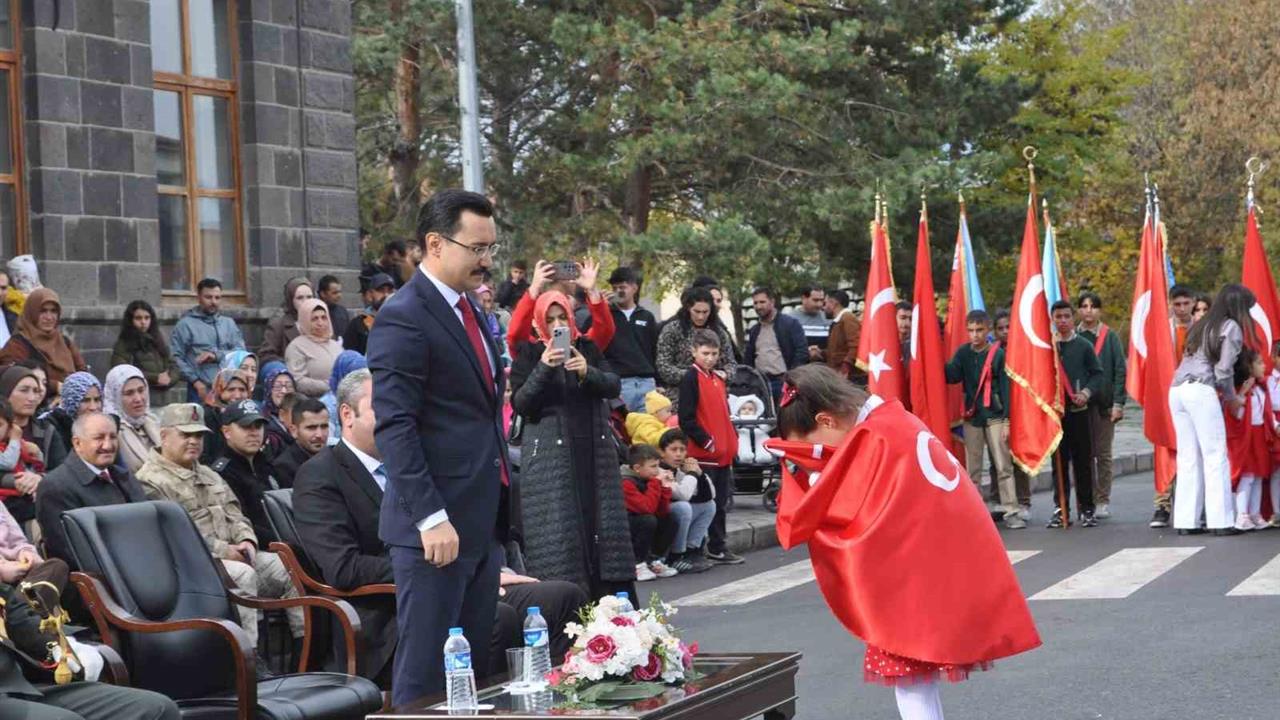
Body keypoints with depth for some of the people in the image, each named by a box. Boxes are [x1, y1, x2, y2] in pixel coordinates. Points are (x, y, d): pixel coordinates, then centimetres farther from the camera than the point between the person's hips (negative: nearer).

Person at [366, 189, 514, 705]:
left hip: (484, 522, 9)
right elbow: (395, 427, -17)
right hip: (437, 525, -9)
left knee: (475, 668, 11)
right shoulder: (403, 318, -12)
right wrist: (430, 517, -22)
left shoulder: (469, 310, 17)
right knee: (426, 673, -4)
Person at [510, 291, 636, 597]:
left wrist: (588, 372, -18)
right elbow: (519, 403, -6)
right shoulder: (529, 353, 3)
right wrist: (543, 369, -19)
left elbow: (613, 386, 1)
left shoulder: (587, 348, 12)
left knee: (601, 523, 1)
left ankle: (607, 602, 5)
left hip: (595, 451, 3)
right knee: (557, 531, -7)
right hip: (550, 454, -3)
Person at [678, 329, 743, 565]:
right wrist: (707, 441, -17)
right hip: (703, 453, -8)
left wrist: (731, 442, 12)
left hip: (723, 452, 8)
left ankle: (718, 547, 20)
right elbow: (686, 419, -15)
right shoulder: (691, 378, -9)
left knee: (720, 501, 13)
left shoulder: (717, 378, 15)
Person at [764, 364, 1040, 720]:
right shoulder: (896, 423, 12)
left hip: (917, 579, -9)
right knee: (919, 671, 16)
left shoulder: (873, 439, -15)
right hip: (947, 569, 9)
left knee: (909, 673, -2)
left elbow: (852, 522, -13)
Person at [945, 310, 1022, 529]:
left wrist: (1007, 420, -8)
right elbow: (952, 376, -7)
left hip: (995, 417, -3)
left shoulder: (998, 354, -3)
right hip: (971, 418, 3)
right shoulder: (963, 353, 6)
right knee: (972, 469, 5)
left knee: (1004, 467, -4)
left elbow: (1006, 388, -4)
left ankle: (1011, 512, -3)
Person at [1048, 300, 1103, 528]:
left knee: (1083, 461, 1)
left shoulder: (1083, 346, 4)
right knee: (1058, 462, 4)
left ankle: (1086, 509, 9)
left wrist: (1087, 392, -10)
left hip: (1079, 410, -1)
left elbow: (1097, 374, 5)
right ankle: (1061, 509, 10)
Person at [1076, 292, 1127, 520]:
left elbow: (1120, 370, 0)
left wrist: (1118, 403, -8)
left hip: (1103, 404, -1)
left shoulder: (1110, 337, 3)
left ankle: (1103, 501, 9)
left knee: (1103, 454, 3)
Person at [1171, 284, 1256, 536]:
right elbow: (1223, 371, -4)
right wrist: (1232, 398, 12)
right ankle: (1220, 521, -7)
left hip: (1176, 389, 7)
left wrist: (1226, 394, 20)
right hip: (1201, 391, -7)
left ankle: (1185, 521, 3)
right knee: (1216, 456, -4)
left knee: (1188, 458, 7)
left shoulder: (1201, 325, 24)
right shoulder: (1232, 328, 2)